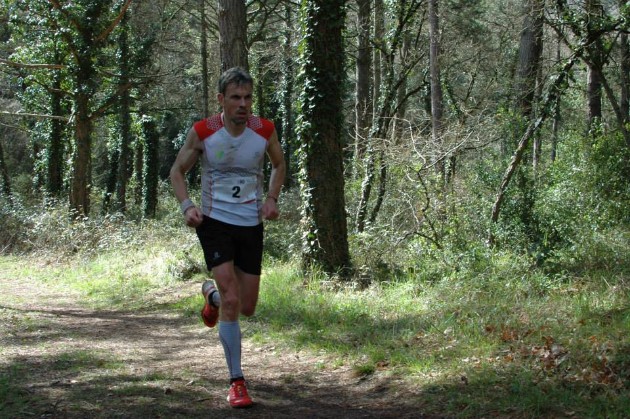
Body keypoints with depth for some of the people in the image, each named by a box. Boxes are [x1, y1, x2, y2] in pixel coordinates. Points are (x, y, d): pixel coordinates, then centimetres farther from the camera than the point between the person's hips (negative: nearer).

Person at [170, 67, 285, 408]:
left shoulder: (264, 130, -6)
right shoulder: (202, 132, -11)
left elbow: (279, 164, 14)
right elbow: (177, 170, 3)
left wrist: (271, 198, -3)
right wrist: (187, 206, -14)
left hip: (251, 225, 3)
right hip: (214, 222, -3)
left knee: (246, 307, 9)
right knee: (231, 300, -17)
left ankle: (211, 292, 46)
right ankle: (236, 381, -5)